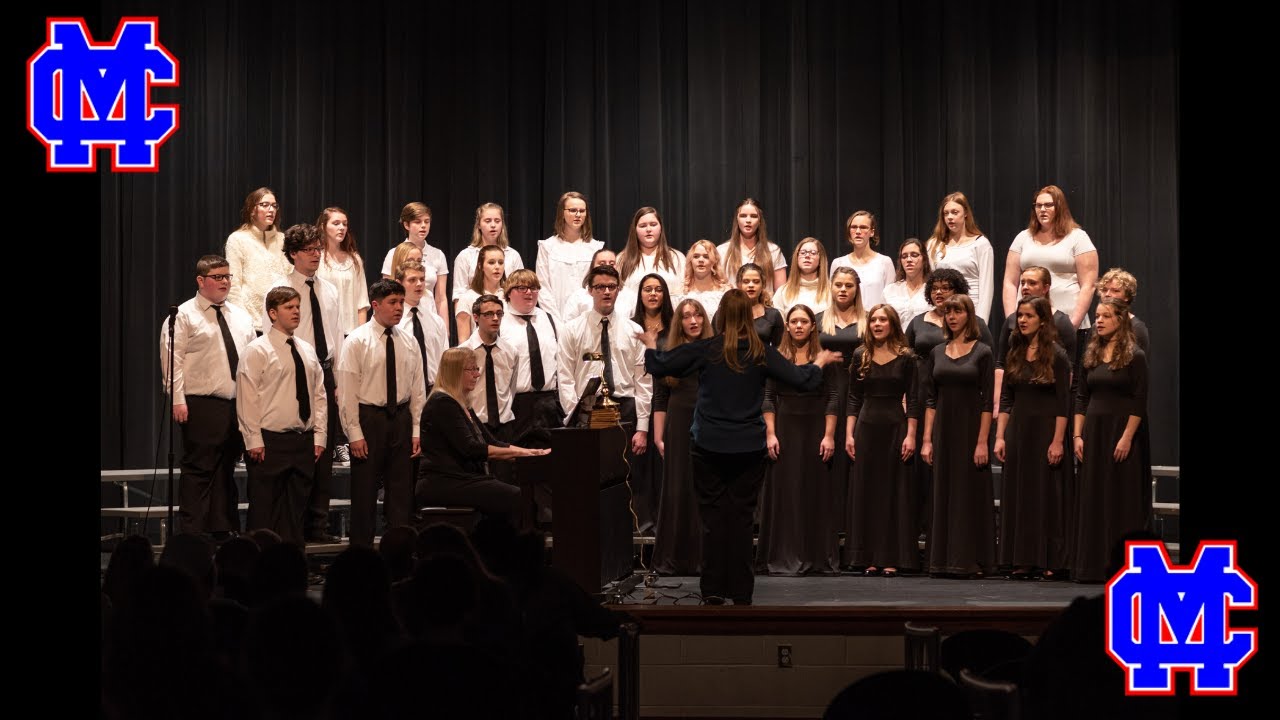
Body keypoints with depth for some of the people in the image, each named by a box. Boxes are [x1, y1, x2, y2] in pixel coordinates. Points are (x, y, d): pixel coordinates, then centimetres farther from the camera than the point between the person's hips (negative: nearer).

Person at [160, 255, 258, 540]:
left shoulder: (241, 316, 15)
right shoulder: (184, 316, -3)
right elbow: (172, 360, -9)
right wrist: (178, 400, -16)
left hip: (237, 406, 6)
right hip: (201, 407, -6)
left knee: (226, 472, 12)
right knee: (199, 471, -5)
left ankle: (223, 531, 18)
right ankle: (192, 535, -2)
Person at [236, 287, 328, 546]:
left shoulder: (307, 350, 13)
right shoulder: (257, 351, -6)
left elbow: (319, 395, 14)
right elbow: (247, 397, -9)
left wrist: (319, 435, 6)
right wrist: (253, 440, -14)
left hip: (304, 441, 6)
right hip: (270, 441, -6)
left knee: (296, 508, 9)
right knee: (264, 510, -3)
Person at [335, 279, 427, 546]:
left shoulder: (409, 342, 8)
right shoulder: (357, 341, -6)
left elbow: (417, 389, 8)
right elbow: (347, 390, -9)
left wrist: (417, 430, 3)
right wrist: (354, 433, -13)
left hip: (401, 418, 4)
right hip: (368, 417, -4)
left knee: (401, 491, 8)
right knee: (365, 491, 2)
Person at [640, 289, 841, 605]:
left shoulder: (706, 349, -8)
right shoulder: (762, 353, -5)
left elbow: (658, 366, -5)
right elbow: (804, 380, -1)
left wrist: (651, 345, 17)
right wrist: (821, 360, 19)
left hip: (709, 447, -1)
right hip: (749, 448, 1)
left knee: (713, 516, 6)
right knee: (742, 517, 6)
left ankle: (713, 591, 7)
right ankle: (741, 592, 8)